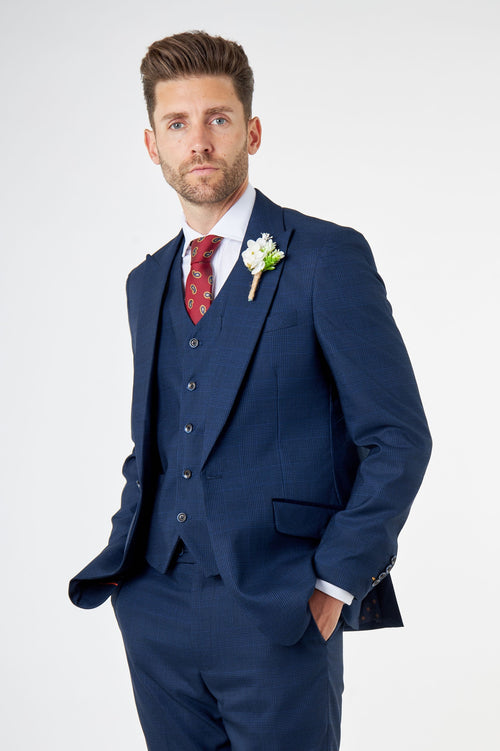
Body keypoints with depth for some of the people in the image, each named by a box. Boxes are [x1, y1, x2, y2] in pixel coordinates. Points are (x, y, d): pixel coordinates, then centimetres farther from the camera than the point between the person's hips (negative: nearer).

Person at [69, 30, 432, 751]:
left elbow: (399, 439, -8)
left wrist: (336, 579, -12)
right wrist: (126, 549, 7)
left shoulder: (328, 258, -6)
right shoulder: (147, 282, 13)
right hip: (157, 606, 5)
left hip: (278, 613, -5)